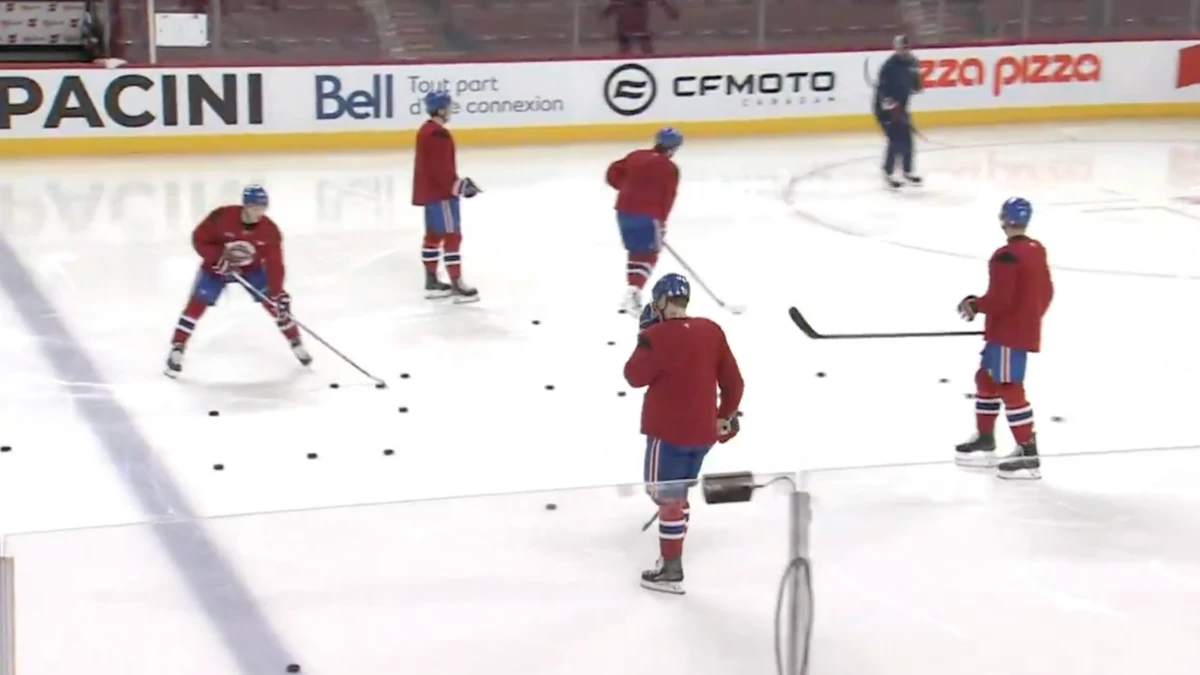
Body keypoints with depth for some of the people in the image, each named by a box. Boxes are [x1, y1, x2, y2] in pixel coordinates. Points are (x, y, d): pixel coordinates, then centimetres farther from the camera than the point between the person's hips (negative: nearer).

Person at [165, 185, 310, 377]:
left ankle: (296, 344, 11)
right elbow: (199, 238, -19)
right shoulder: (222, 217, -30)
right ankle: (177, 350, -6)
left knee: (275, 303, -7)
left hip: (251, 268, 2)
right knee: (197, 304, -13)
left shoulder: (270, 231, -24)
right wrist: (218, 258, -32)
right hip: (216, 266, -2)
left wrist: (277, 294, -33)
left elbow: (274, 265, -23)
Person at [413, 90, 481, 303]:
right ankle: (457, 285, -8)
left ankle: (431, 281, 22)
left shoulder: (425, 131, 13)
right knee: (452, 236, -8)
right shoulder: (438, 135, -21)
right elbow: (441, 169, -26)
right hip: (440, 193, -11)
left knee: (434, 235, 16)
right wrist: (458, 185, -19)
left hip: (429, 191, 11)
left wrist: (456, 183, 20)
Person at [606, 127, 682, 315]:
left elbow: (613, 172, 12)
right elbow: (668, 198, -6)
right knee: (649, 255, 4)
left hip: (624, 210, 6)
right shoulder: (670, 168, -3)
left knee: (635, 251, 21)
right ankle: (634, 290, -17)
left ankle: (632, 293, 22)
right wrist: (662, 221, 4)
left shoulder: (636, 156, 12)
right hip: (647, 214, -6)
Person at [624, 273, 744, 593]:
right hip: (703, 431, 7)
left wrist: (646, 335, -1)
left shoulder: (658, 336, -17)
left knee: (667, 497, 2)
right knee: (677, 493, 21)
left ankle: (671, 572, 7)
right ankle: (672, 559, 29)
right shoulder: (712, 331, 3)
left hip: (668, 431, -7)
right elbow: (733, 381, 7)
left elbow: (635, 376, -9)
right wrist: (725, 417, 19)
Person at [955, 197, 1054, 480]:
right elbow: (1045, 292, 15)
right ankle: (984, 441, 30)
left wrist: (974, 305, -6)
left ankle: (1028, 455, -7)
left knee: (1010, 389, -7)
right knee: (986, 379, 21)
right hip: (1026, 328, 10)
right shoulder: (1037, 250, 8)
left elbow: (999, 299, -24)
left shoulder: (1006, 256, -21)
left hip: (1008, 333, -10)